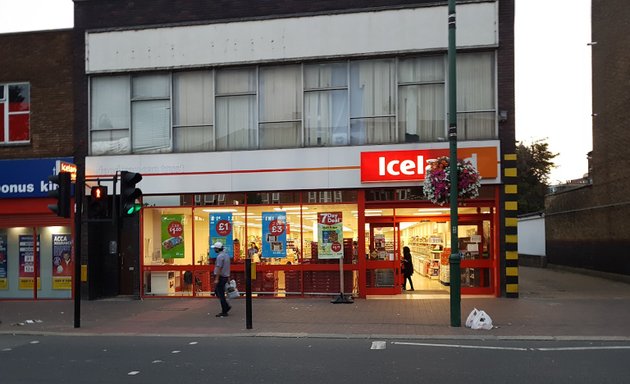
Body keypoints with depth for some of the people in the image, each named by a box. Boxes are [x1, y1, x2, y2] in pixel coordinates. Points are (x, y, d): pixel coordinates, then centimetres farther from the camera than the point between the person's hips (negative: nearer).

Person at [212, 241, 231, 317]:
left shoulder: (220, 256, -17)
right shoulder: (226, 255, 12)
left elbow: (219, 268, -22)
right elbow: (227, 267, 17)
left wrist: (216, 279, -23)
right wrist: (228, 277, 22)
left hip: (221, 277, -10)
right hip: (225, 276, 10)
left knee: (221, 294, -3)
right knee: (217, 291, 19)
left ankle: (224, 312, 1)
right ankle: (226, 306, 15)